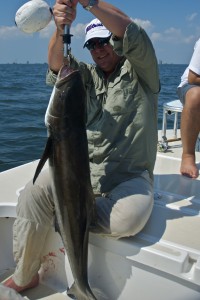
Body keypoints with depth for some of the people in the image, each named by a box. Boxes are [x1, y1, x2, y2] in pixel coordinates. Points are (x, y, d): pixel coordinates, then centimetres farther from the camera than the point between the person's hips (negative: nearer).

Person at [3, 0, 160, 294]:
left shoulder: (140, 72, 4)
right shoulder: (89, 76, 15)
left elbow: (132, 34, -17)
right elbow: (57, 64, -6)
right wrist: (61, 28, -28)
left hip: (130, 176, -3)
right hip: (84, 170, 4)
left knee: (127, 220, -34)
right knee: (35, 190, -20)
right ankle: (24, 276, 0)